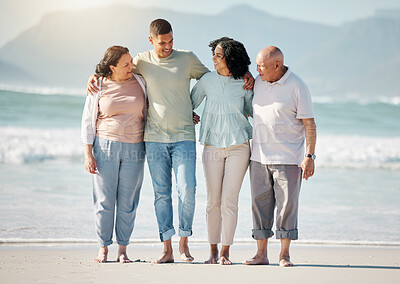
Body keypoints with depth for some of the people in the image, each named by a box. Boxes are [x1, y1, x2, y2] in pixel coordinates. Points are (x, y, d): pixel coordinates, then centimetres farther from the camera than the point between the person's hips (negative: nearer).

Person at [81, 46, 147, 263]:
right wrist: (88, 154, -4)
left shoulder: (140, 83, 5)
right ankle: (103, 248, 9)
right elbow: (88, 121, 3)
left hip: (134, 149, 1)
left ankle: (123, 249, 9)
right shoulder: (98, 87, 0)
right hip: (105, 147, -1)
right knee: (104, 200, -1)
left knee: (127, 202, 1)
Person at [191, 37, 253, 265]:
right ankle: (213, 251, 12)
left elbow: (254, 110, 14)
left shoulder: (244, 84, 0)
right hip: (212, 147, 2)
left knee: (229, 201, -4)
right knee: (214, 201, 2)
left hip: (238, 146, -1)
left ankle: (226, 252, 3)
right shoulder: (207, 81, 3)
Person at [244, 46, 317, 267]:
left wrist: (310, 156, -13)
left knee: (287, 204, -2)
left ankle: (284, 255, 4)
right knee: (260, 204, 3)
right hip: (259, 157, 5)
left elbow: (309, 123, -7)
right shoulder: (258, 82, 8)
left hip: (288, 158, -5)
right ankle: (261, 253, 8)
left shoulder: (297, 87, -7)